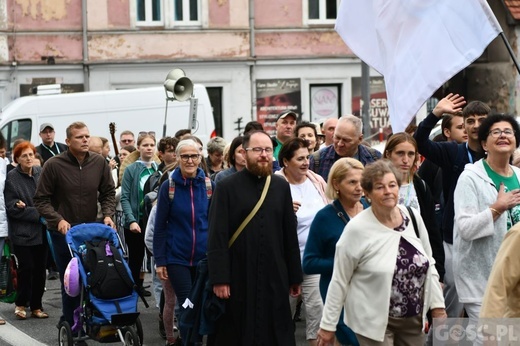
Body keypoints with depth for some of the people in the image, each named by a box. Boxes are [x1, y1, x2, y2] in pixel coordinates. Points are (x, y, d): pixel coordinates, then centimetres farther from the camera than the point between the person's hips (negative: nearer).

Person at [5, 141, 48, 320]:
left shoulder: (41, 173, 3)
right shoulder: (12, 178, -5)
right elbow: (12, 208, -8)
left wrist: (26, 207, -8)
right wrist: (38, 213, -15)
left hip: (41, 230, 3)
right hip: (22, 231, -3)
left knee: (40, 269, 6)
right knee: (26, 268, -3)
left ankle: (36, 305, 17)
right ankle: (20, 304, 16)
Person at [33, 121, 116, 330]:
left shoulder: (99, 163, 1)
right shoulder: (54, 165, -8)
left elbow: (108, 193, 12)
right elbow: (41, 200, -4)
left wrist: (108, 214, -5)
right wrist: (58, 220, -17)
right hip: (63, 232, -3)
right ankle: (70, 327, 11)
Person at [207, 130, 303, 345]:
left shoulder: (282, 187, 8)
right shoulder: (227, 188, -4)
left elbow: (290, 236, 9)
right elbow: (217, 237, -8)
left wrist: (295, 277, 7)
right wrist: (219, 278, -14)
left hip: (274, 277, 3)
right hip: (238, 278, -3)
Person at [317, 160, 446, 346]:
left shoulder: (413, 217, -1)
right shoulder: (357, 228, -14)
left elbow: (429, 264, 10)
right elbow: (339, 281, -8)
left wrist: (438, 305, 6)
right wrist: (328, 324, -6)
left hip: (413, 318, 5)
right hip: (374, 321, -4)